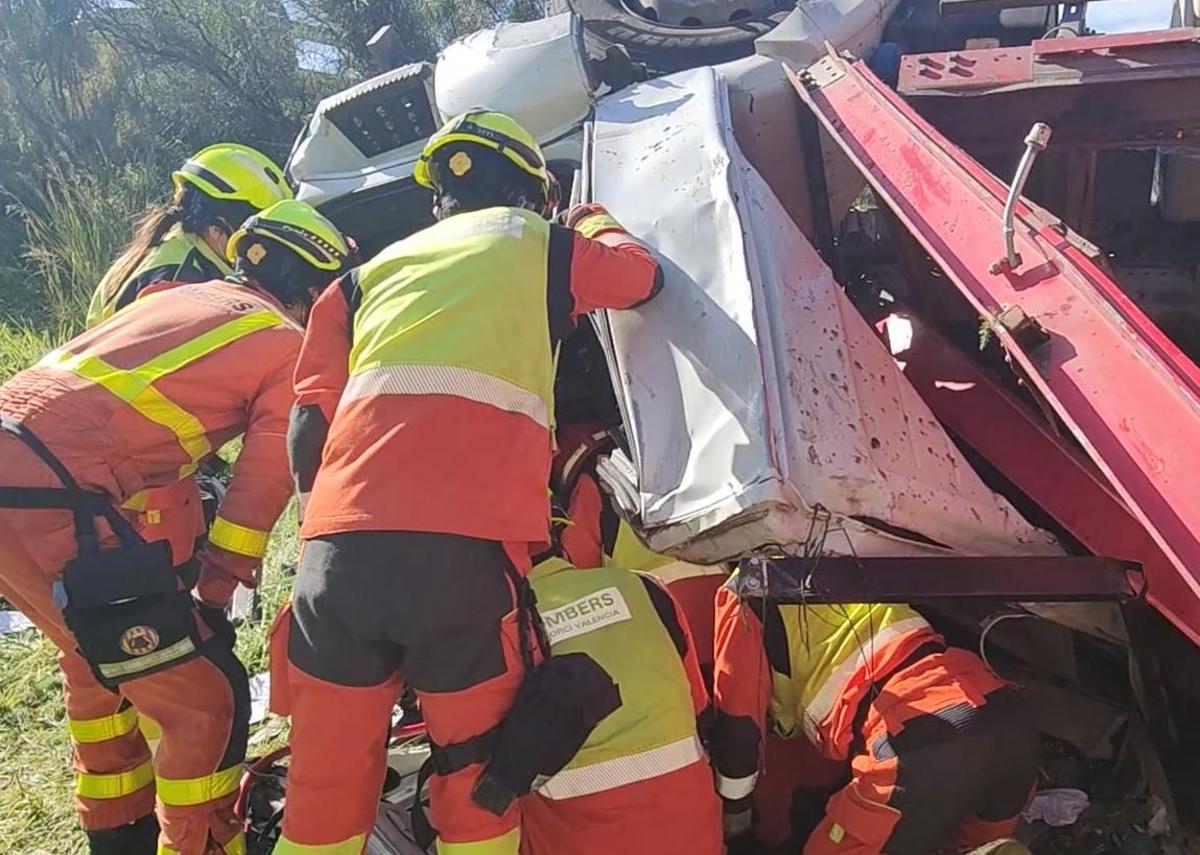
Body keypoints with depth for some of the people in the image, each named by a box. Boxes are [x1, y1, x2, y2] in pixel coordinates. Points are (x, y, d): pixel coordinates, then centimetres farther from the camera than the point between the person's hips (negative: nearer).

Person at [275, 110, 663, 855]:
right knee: (479, 774, 12)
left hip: (341, 544, 4)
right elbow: (642, 276, 36)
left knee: (327, 775, 14)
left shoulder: (374, 270, 25)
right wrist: (593, 224, 52)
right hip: (466, 546, -3)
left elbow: (311, 419, 17)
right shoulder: (539, 246, 17)